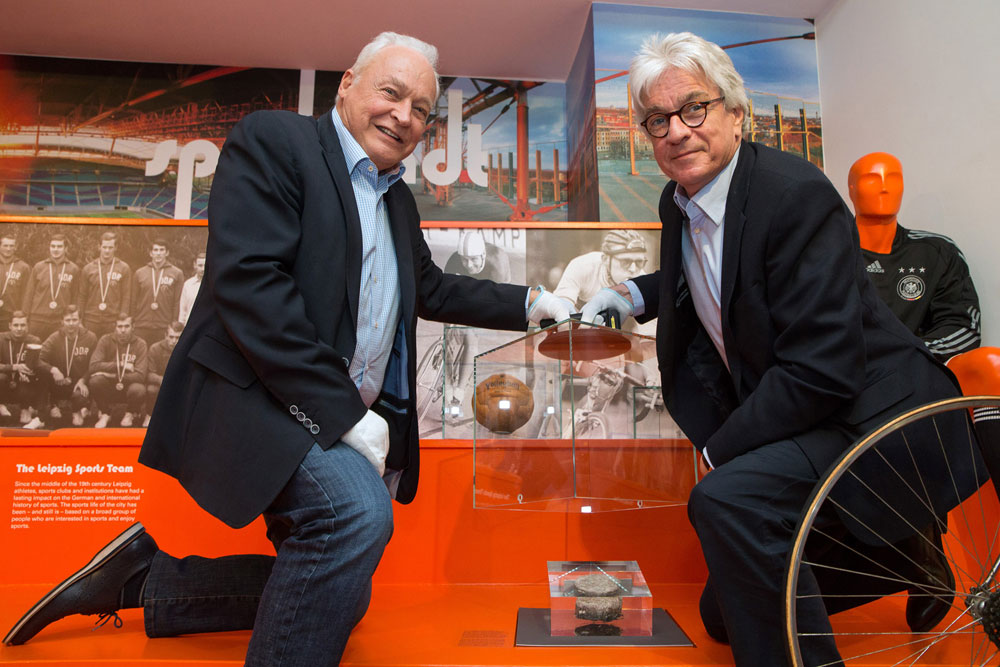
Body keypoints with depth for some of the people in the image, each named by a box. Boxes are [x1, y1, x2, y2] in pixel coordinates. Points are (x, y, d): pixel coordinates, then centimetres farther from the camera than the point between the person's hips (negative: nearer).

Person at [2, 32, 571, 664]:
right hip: (255, 394, -8)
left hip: (353, 415, 9)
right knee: (357, 510, -34)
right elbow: (247, 282, -20)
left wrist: (531, 303, 19)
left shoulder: (400, 201, 16)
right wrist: (343, 409, -22)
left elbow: (431, 290, 28)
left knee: (335, 594, 14)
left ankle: (144, 576, 27)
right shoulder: (273, 139, -7)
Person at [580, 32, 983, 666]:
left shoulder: (797, 193, -23)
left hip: (867, 415, -8)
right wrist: (636, 293, 6)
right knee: (724, 613, 17)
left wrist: (718, 451, -18)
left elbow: (820, 371, -27)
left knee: (726, 500, -35)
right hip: (781, 415, 9)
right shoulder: (678, 202, 1)